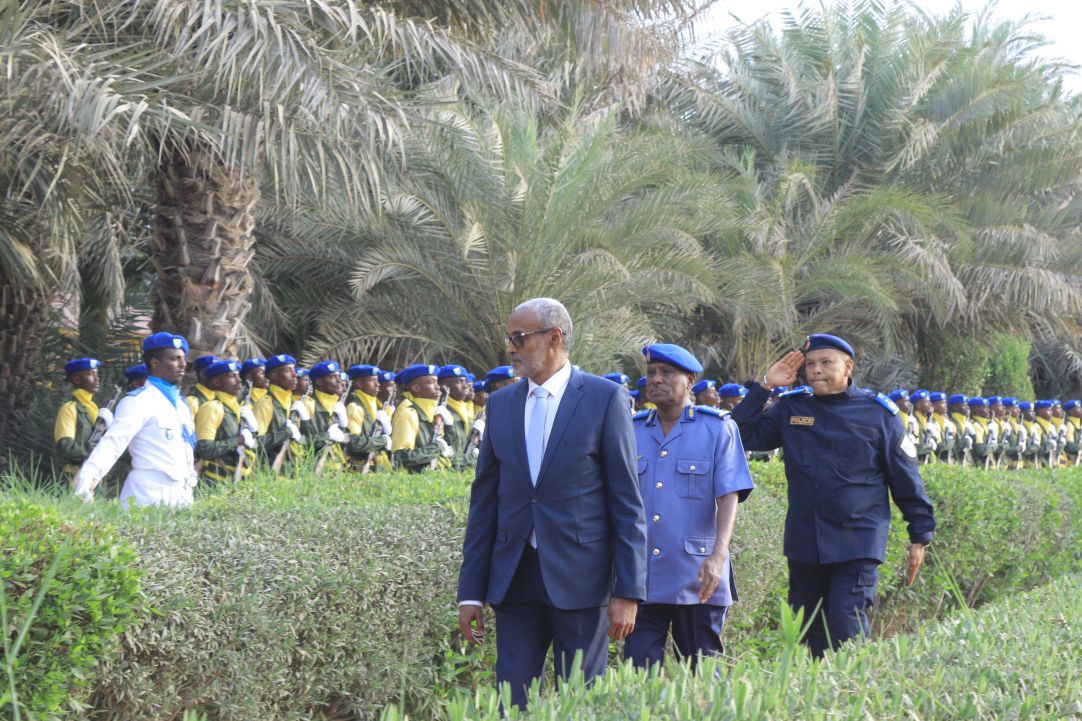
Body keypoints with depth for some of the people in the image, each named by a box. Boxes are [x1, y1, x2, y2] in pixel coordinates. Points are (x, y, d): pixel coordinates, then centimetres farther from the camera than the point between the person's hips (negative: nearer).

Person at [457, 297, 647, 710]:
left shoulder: (604, 399, -3)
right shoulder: (500, 404, 10)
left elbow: (627, 502, -5)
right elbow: (484, 502, 12)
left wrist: (628, 592, -9)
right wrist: (471, 591, 8)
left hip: (579, 579, -4)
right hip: (514, 579, 4)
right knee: (511, 702, 3)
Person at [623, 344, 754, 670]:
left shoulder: (718, 429, 2)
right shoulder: (632, 432, 12)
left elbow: (729, 497, -6)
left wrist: (718, 556, -21)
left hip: (696, 581, -3)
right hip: (641, 580, 3)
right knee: (639, 674, -3)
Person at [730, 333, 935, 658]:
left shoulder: (878, 412, 0)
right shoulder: (791, 409, 8)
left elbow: (906, 479, 5)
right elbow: (741, 437, 9)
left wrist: (920, 536, 6)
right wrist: (764, 387, 2)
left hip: (858, 545, -4)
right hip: (804, 544, 4)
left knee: (846, 629, -15)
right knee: (806, 634, 8)